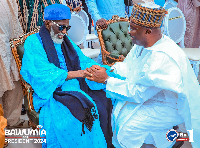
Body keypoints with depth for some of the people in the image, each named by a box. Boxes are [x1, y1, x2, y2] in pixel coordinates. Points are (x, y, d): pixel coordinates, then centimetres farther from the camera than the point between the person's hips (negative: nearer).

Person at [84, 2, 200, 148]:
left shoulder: (163, 58, -33)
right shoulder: (143, 44, -4)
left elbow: (138, 94, -28)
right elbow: (128, 67, 9)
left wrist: (106, 80, -22)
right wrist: (107, 70, -10)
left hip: (169, 106, -9)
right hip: (148, 93, 9)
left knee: (127, 126, -19)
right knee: (114, 105, -1)